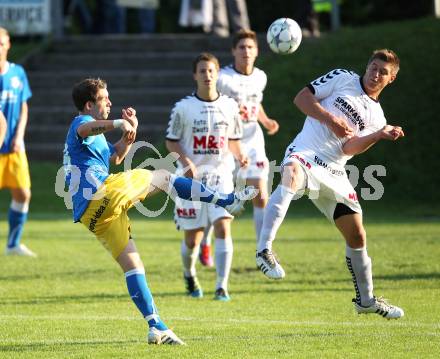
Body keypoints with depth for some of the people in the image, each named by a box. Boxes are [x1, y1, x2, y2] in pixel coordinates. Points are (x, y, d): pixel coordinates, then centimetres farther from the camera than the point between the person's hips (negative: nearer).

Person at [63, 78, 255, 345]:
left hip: (93, 214, 9)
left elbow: (115, 157, 43)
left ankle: (156, 327, 2)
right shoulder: (81, 123, 0)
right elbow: (85, 129, -27)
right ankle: (227, 200, 9)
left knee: (132, 266, 8)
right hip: (103, 195, -9)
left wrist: (130, 132, 27)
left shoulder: (95, 137, 31)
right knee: (161, 177, 7)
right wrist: (118, 124, -44)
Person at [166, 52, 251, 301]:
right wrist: (185, 161, -14)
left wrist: (239, 155, -4)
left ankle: (222, 286, -15)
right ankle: (189, 274, 35)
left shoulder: (229, 106, 5)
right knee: (192, 237, 4)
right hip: (192, 178, -1)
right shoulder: (184, 108, -2)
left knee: (223, 227, -17)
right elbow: (172, 141, 3)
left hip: (221, 177, 1)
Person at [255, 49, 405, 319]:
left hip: (334, 173, 6)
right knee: (292, 176, -42)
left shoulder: (377, 116, 17)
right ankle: (265, 249, -50)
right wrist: (331, 119, -9)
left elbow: (349, 148, 2)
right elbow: (301, 98, 3)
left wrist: (380, 135, -12)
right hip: (304, 154, -6)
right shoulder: (342, 79, 8)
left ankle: (366, 300, 27)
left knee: (357, 235, 8)